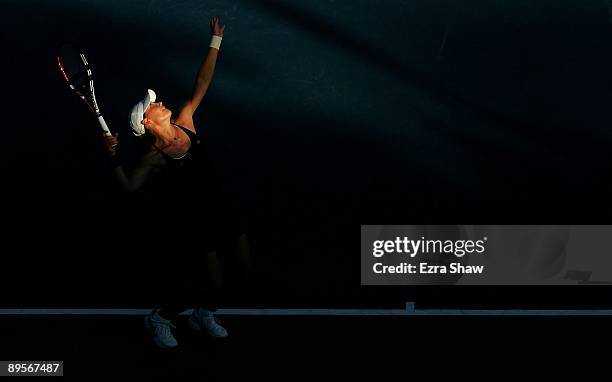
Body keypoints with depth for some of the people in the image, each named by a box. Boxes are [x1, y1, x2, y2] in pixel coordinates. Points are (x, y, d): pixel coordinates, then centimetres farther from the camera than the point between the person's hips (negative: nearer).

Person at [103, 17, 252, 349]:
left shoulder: (184, 122, -7)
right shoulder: (153, 157, -20)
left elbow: (201, 83, -2)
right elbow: (129, 186, -18)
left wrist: (216, 42, -3)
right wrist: (114, 157, -31)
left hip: (218, 208, 7)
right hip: (193, 221, -7)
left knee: (246, 264, 12)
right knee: (213, 284, -3)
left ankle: (203, 315, 36)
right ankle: (158, 320, 23)